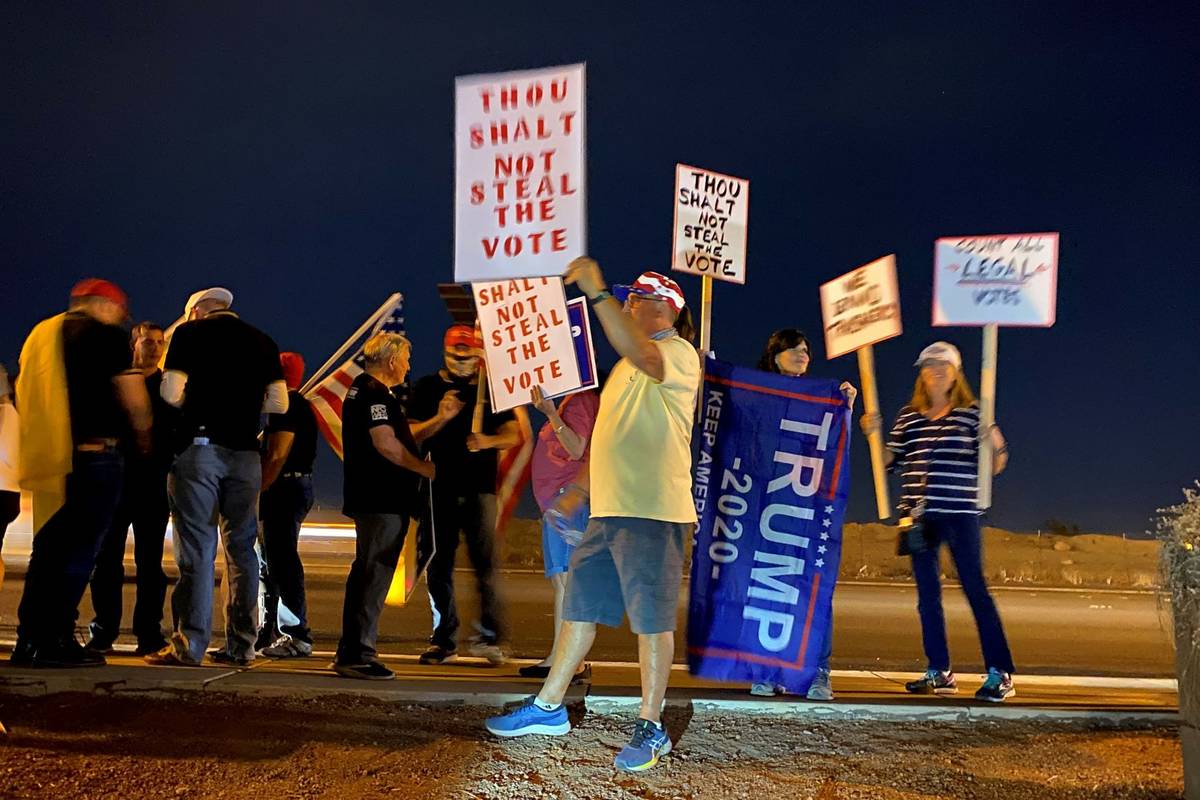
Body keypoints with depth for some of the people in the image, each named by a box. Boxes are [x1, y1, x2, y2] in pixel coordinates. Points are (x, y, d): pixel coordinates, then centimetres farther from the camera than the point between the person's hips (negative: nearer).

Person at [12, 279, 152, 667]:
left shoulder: (40, 334, 18)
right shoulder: (106, 335, -4)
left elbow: (24, 395, 24)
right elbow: (134, 400, -8)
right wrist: (144, 438, 10)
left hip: (47, 457, 7)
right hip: (94, 456, -7)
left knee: (47, 549, 12)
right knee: (80, 549, -5)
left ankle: (29, 639, 11)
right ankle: (56, 640, -8)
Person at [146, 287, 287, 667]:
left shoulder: (190, 332, 2)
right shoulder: (262, 342, 12)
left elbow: (171, 393, -7)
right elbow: (279, 403, 7)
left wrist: (195, 405, 13)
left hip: (199, 447, -3)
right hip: (245, 453, 4)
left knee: (196, 547, -3)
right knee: (242, 547, 8)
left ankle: (190, 644, -5)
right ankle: (241, 645, 9)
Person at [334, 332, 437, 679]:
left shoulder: (362, 390, 20)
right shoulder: (375, 393, -13)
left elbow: (402, 436, 21)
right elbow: (386, 443, -22)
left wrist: (441, 418, 21)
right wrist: (424, 468, -12)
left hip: (371, 500, 11)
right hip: (382, 501, -11)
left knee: (365, 574, 15)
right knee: (373, 576, -9)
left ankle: (349, 654, 20)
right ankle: (358, 655, -8)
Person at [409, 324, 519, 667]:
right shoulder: (428, 387, 9)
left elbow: (513, 434, 6)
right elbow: (413, 436, 2)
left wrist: (488, 441, -14)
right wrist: (441, 418, -15)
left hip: (480, 487, -1)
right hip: (440, 487, 1)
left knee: (485, 563, -8)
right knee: (439, 565, 3)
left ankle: (489, 638, -5)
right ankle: (444, 639, 10)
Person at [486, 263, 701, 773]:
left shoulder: (679, 353, -7)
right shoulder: (632, 361, 23)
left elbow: (640, 353, -32)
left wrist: (596, 292, -32)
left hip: (652, 511, -10)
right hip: (608, 509, 10)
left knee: (652, 619, -5)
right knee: (579, 607, 14)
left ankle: (651, 728, 2)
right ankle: (548, 708, 23)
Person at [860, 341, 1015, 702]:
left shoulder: (971, 414, 1)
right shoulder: (908, 415, 12)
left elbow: (994, 467, 1)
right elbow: (892, 460, 14)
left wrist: (997, 446, -19)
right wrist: (874, 434, 0)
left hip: (960, 514, -4)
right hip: (919, 515, 4)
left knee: (976, 590, -7)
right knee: (927, 594, 8)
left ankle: (1000, 674, -6)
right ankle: (939, 673, 17)